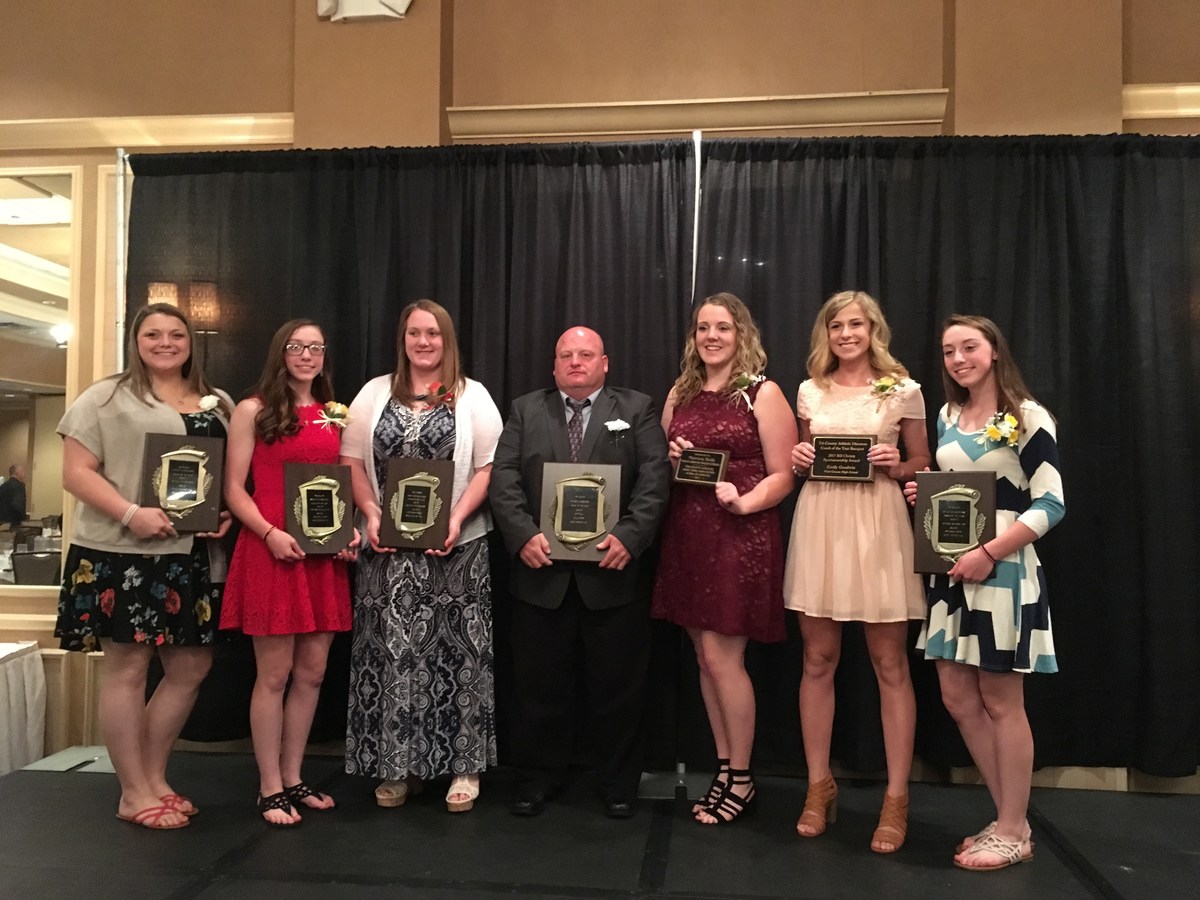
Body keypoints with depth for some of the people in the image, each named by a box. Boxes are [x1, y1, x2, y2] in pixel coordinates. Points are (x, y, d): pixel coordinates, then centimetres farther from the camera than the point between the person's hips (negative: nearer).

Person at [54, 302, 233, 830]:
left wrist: (227, 514, -3)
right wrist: (131, 514, -20)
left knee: (191, 667, 9)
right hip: (123, 555, -5)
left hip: (193, 557, 6)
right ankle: (134, 795, 14)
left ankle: (154, 778, 27)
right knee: (127, 667, 1)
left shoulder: (218, 404, 15)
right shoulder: (106, 397, 0)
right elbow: (76, 472, -6)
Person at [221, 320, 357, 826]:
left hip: (325, 555, 5)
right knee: (274, 674, 1)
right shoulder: (253, 411, 1)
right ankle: (270, 788, 13)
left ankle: (293, 779, 23)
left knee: (312, 672, 9)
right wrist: (270, 533, -19)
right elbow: (234, 490, -4)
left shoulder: (335, 416, 15)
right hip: (272, 550, -5)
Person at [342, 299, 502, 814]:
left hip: (456, 547, -2)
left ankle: (463, 765, 13)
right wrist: (371, 516, -6)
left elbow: (488, 468, -2)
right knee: (390, 651, 4)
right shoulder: (375, 394, 10)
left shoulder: (472, 396, 4)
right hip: (388, 547, 2)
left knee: (457, 652, 2)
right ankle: (396, 765, 16)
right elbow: (353, 463, 8)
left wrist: (457, 519, -14)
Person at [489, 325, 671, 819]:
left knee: (617, 685, 9)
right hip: (541, 571, 2)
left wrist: (629, 536, -18)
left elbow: (654, 480, -5)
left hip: (611, 570, -1)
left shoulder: (637, 410, 5)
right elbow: (504, 480, 0)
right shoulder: (525, 410, 10)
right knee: (539, 683, 12)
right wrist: (523, 535, -14)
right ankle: (537, 778, 29)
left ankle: (619, 783, 26)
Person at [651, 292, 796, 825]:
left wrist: (743, 502, -23)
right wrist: (669, 458, -2)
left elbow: (783, 477, -7)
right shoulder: (680, 393, 12)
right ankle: (724, 769, 25)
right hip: (687, 536, 6)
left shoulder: (763, 394, -4)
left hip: (741, 537, -5)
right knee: (705, 658, 10)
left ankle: (741, 781, 14)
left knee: (721, 656, -4)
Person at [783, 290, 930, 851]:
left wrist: (898, 467, -11)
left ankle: (897, 798, 15)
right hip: (819, 523, 3)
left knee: (890, 665, 2)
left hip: (878, 524, -2)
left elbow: (923, 464, 9)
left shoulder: (903, 391, 3)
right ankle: (820, 786, 21)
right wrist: (797, 461, -2)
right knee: (817, 661, 7)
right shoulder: (810, 392, 10)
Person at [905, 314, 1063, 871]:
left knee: (1000, 702, 2)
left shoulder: (1027, 416, -8)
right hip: (949, 572, 7)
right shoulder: (948, 417, 11)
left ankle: (1012, 833, 18)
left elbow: (1051, 504, -13)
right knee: (959, 698, 8)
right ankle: (1010, 821, 24)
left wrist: (989, 553, -20)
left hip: (1002, 572, -7)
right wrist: (921, 494, 1)